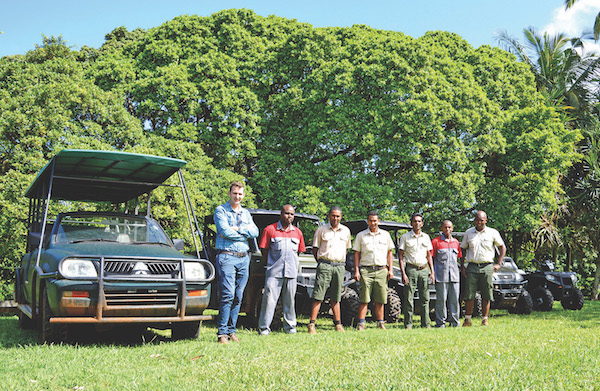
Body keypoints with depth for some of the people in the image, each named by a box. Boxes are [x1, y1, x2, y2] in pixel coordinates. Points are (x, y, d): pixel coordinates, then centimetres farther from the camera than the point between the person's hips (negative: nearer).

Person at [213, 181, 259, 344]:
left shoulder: (246, 213, 19)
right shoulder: (220, 210, 3)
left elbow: (255, 231, 4)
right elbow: (225, 231, -12)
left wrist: (237, 228, -8)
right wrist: (244, 234, -3)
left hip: (244, 258, 5)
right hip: (226, 256, -5)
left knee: (238, 297, 5)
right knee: (228, 295, -13)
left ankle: (231, 330, 12)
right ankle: (222, 332, -8)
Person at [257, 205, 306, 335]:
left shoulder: (297, 232, 14)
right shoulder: (269, 230, 3)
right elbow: (264, 251, 4)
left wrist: (292, 264, 13)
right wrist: (270, 266, 3)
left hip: (291, 272, 3)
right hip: (274, 272, -3)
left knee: (290, 300, 7)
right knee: (269, 299, -7)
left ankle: (290, 327, 18)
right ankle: (264, 328, 0)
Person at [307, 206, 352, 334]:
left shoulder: (346, 231, 12)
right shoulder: (321, 230, 4)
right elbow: (315, 248, 7)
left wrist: (341, 261, 14)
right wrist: (320, 262, 1)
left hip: (340, 266, 3)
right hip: (325, 264, -3)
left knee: (336, 297, 9)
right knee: (318, 296, -8)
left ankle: (338, 324, 16)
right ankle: (312, 325, -8)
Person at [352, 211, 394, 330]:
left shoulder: (385, 235, 12)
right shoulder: (361, 235, 8)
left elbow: (389, 253, 16)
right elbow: (356, 254, 7)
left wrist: (390, 269, 7)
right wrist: (356, 271, -1)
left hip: (381, 270, 2)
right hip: (366, 270, -1)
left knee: (380, 300, 3)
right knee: (364, 299, -5)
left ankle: (380, 323, 13)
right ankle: (361, 324, -2)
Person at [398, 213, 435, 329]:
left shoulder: (426, 237, 13)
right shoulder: (405, 237, 2)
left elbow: (429, 255, 17)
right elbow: (401, 256, -1)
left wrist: (432, 272, 8)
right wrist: (403, 273, -10)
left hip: (424, 270, 3)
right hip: (411, 269, -3)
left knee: (425, 299, 4)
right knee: (409, 299, -2)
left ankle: (425, 324, 10)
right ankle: (408, 325, 4)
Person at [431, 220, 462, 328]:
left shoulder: (456, 242, 16)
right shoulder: (435, 241, 3)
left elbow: (460, 257, 22)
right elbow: (430, 258, 1)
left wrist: (463, 269, 14)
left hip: (454, 276, 4)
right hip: (441, 276, -4)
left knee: (454, 299, 3)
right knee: (441, 299, -2)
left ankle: (454, 321, 12)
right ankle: (440, 322, 5)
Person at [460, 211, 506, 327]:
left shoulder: (493, 233, 6)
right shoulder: (468, 233, 10)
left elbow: (502, 247, 13)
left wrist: (499, 264, 4)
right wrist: (462, 266, 5)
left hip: (487, 267, -1)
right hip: (472, 267, 1)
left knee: (486, 295, 1)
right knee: (469, 295, -2)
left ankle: (485, 319, 10)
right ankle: (467, 319, 6)